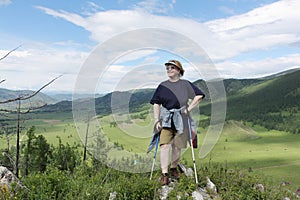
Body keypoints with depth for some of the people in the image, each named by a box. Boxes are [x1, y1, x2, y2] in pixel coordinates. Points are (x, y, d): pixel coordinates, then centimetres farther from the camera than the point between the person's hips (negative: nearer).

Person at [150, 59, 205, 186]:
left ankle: (174, 168, 31)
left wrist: (189, 108, -6)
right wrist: (157, 120, -2)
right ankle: (164, 174, -5)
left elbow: (199, 95, 0)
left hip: (181, 119, 0)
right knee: (164, 145, -11)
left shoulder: (185, 84, 3)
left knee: (177, 146, 8)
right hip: (165, 119, 1)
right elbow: (156, 104, 6)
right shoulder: (162, 86, 7)